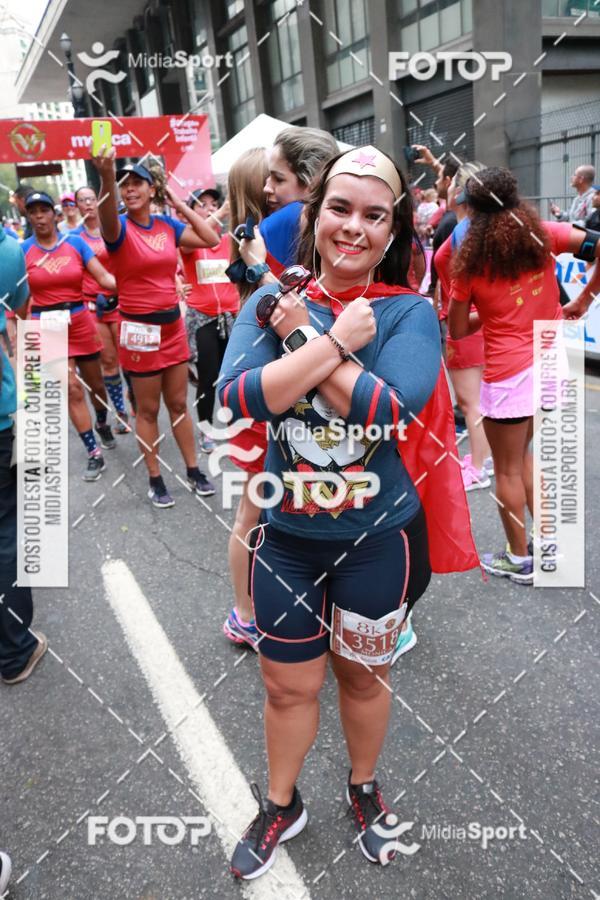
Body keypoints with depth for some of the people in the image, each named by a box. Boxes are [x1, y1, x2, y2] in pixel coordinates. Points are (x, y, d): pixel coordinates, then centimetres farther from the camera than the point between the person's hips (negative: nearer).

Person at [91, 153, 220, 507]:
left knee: (179, 404, 14)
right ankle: (156, 480, 19)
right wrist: (107, 175, -55)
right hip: (139, 328, -4)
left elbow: (211, 239, 5)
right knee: (148, 410, 6)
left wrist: (181, 205, 2)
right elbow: (107, 216, -35)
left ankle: (194, 471, 25)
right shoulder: (120, 228, -11)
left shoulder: (168, 225, 5)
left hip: (173, 323, 4)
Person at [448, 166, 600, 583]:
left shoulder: (470, 259, -6)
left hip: (510, 373, -5)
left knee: (507, 470, 11)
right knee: (521, 453, 24)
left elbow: (458, 330, -1)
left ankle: (520, 560, 24)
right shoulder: (544, 234, 1)